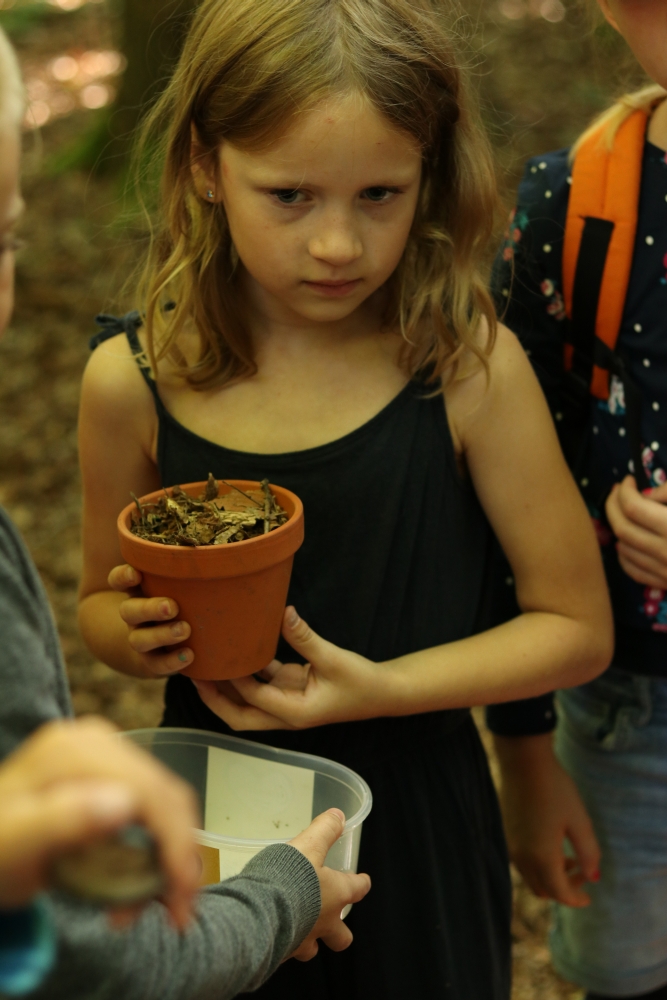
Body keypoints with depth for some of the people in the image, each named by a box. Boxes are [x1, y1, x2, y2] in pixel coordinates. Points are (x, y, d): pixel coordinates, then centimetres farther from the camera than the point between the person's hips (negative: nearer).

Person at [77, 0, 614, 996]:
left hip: (416, 827, -1)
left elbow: (576, 625, -8)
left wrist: (379, 688, -20)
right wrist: (134, 634, -17)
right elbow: (101, 602, 6)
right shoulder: (134, 379, -11)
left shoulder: (470, 366, -16)